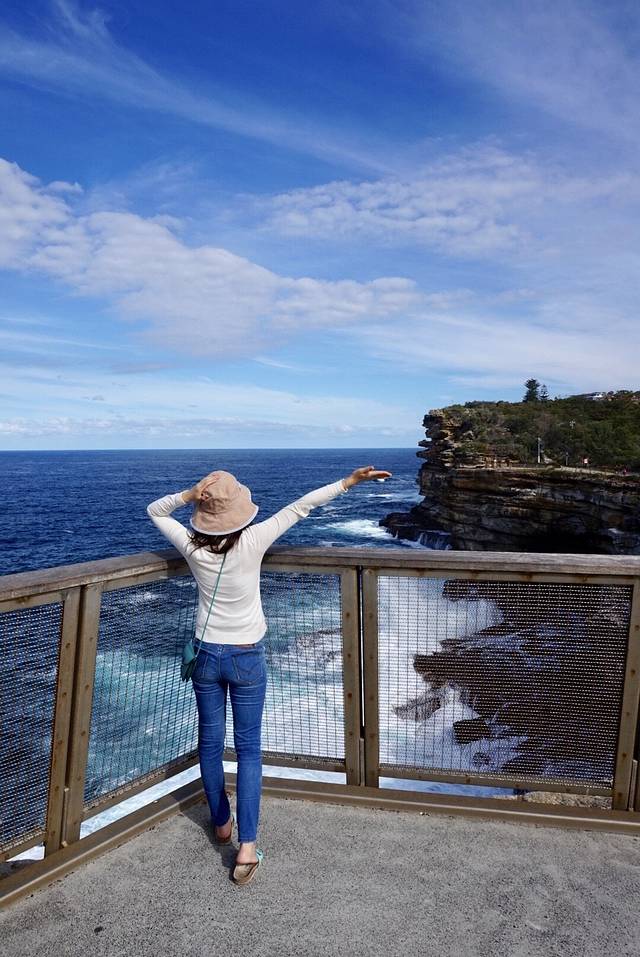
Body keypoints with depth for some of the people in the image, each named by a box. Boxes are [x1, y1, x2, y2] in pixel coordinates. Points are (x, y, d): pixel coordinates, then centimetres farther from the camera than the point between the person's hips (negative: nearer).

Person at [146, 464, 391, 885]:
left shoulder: (193, 547, -13)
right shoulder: (252, 542, -20)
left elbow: (154, 510, 3)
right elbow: (300, 507, -14)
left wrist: (187, 495, -14)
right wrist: (349, 481, -8)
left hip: (207, 654, 3)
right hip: (247, 658, -2)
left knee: (210, 742, 18)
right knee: (248, 748, 6)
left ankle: (221, 823, 37)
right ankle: (247, 846, 3)